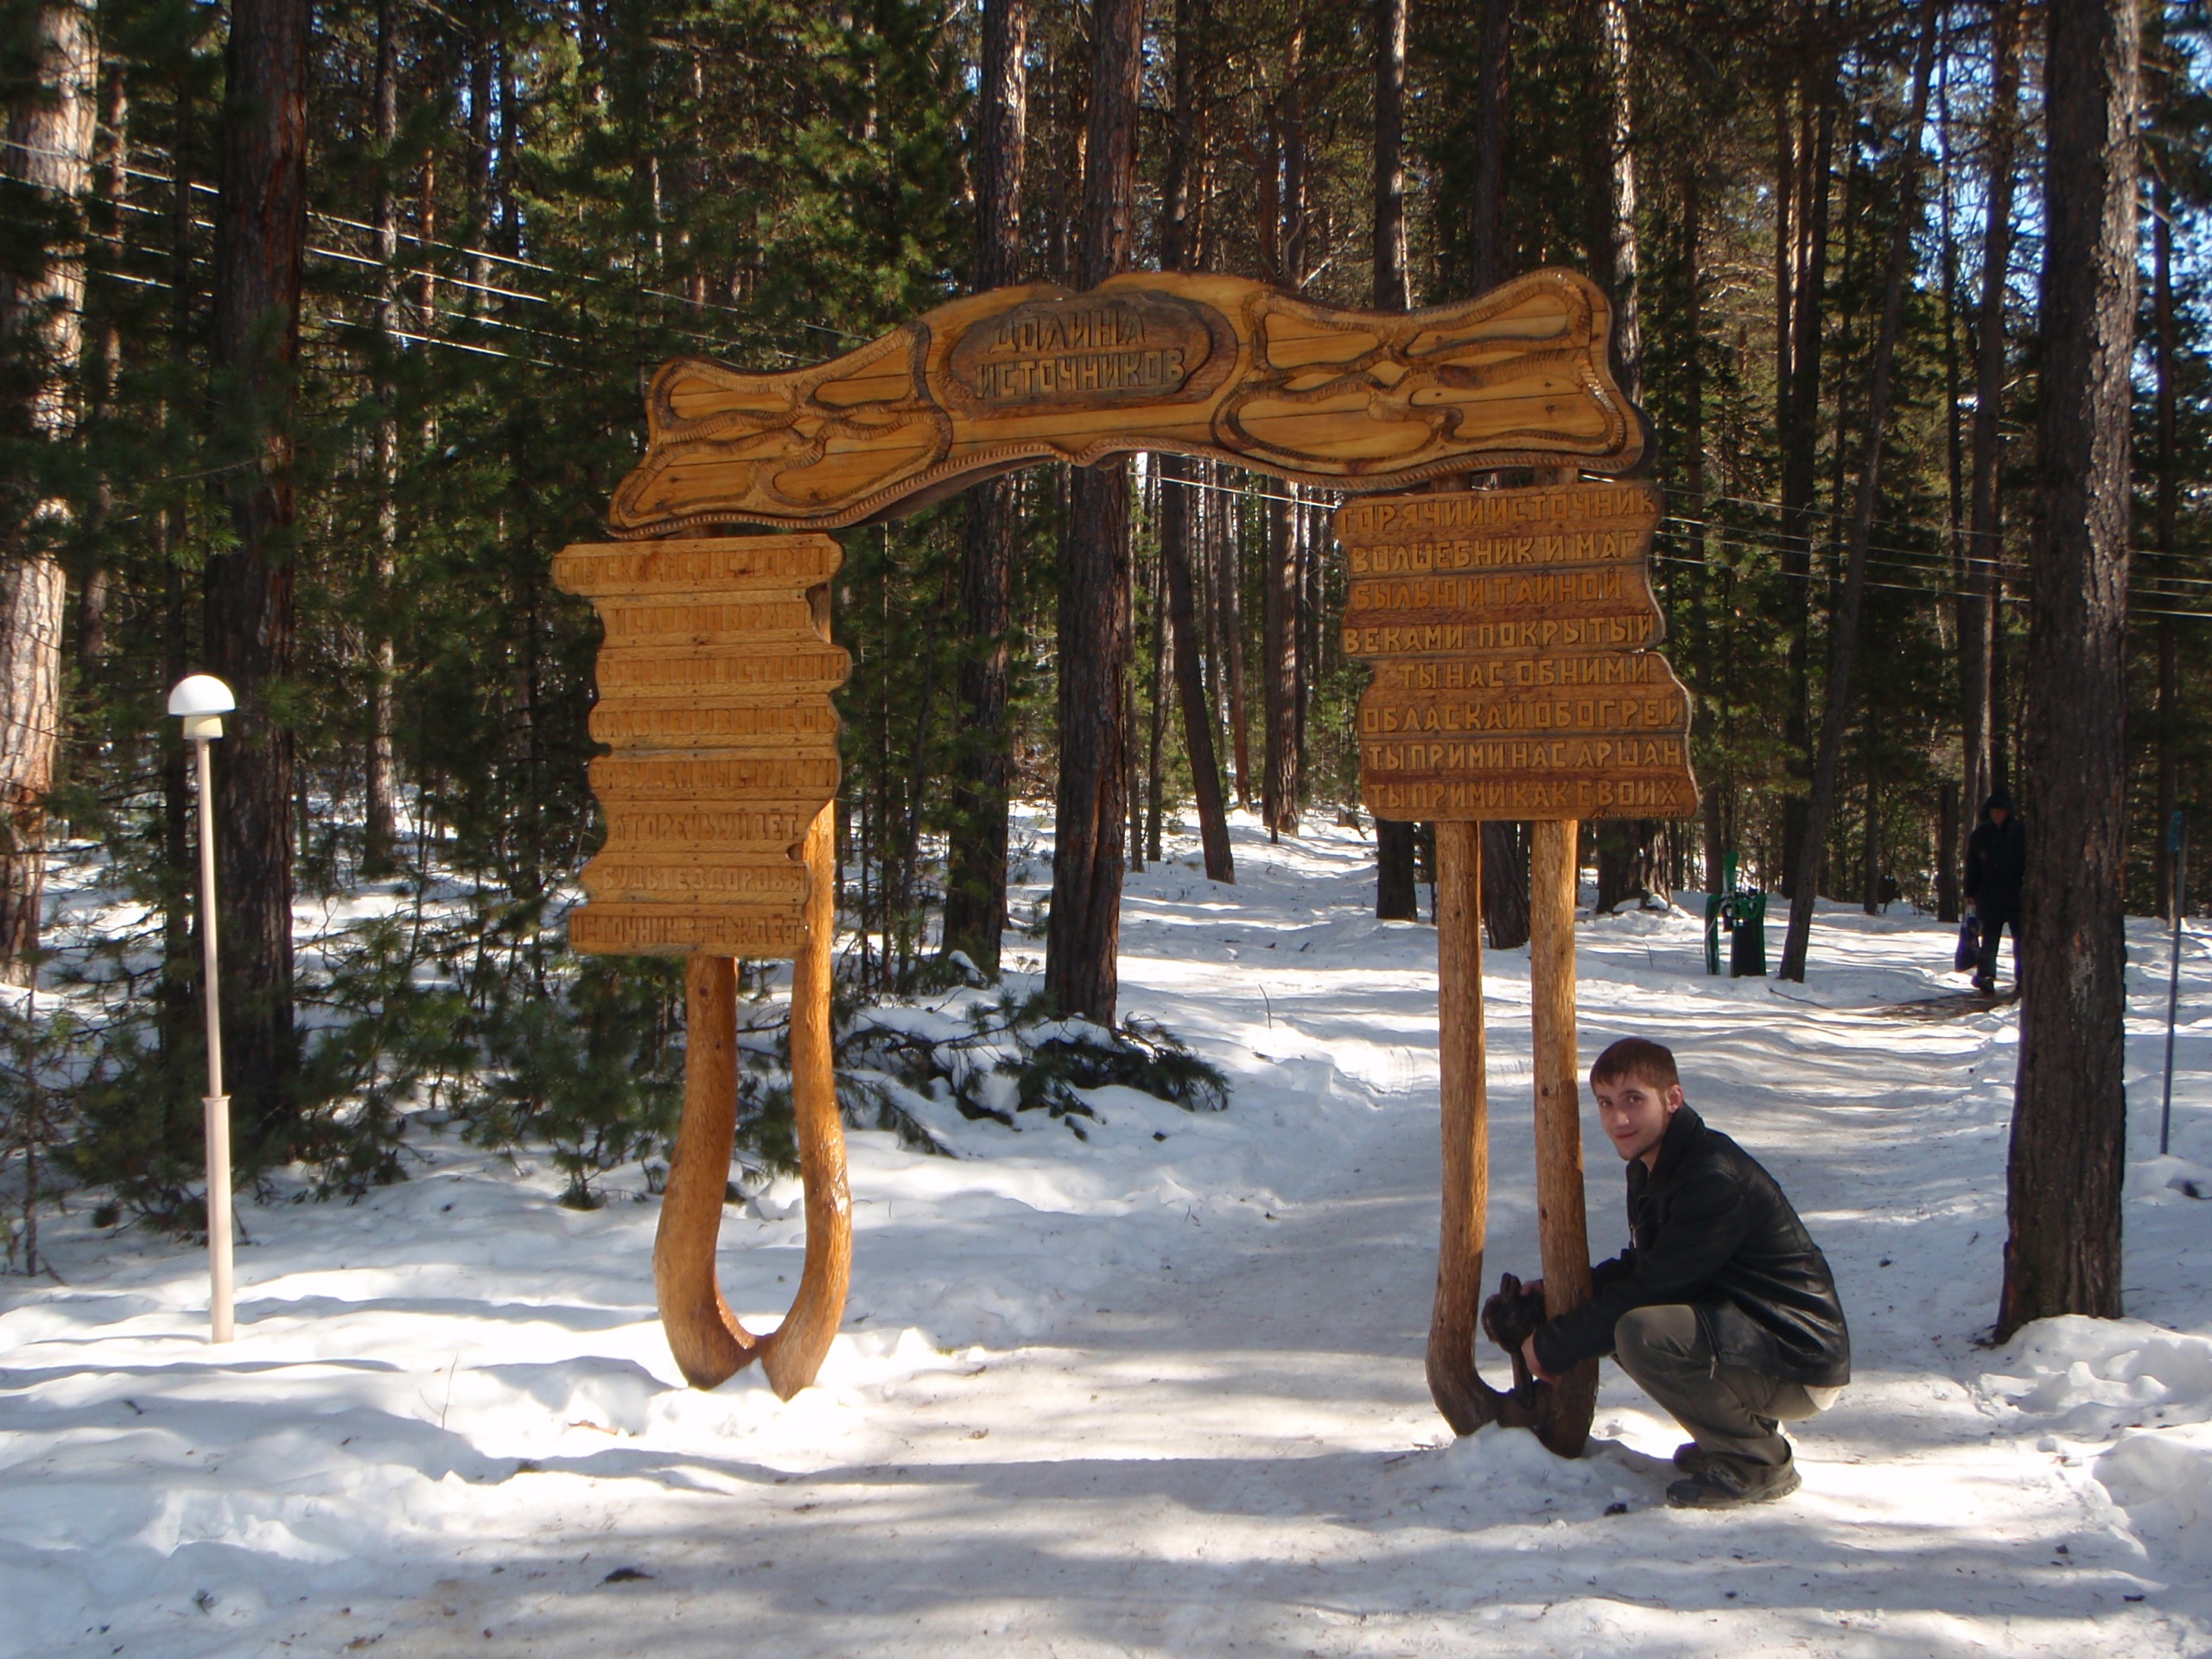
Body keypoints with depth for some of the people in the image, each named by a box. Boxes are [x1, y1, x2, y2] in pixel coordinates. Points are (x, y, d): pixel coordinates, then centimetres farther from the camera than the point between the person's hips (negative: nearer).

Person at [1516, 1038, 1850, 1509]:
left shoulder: (1716, 1179, -24)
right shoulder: (1649, 1169, 6)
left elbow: (1651, 1287, -24)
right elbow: (1643, 1267, 19)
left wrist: (1553, 1346, -15)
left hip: (1802, 1366, -10)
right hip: (1746, 1331, 10)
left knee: (1640, 1332, -29)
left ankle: (1759, 1464, -9)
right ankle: (1748, 1424, 13)